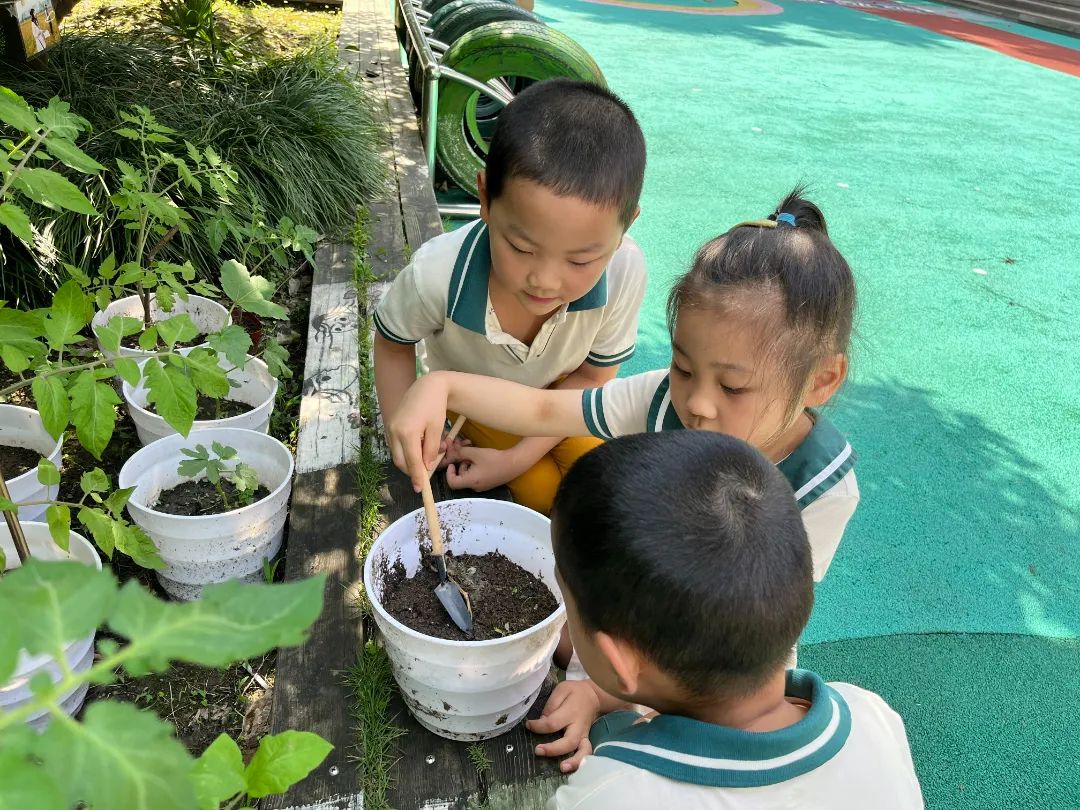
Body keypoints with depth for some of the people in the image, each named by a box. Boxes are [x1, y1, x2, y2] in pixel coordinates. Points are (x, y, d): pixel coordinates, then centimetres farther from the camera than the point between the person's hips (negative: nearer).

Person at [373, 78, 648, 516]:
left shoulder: (624, 272, -37)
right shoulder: (437, 275, -39)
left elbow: (591, 376, -18)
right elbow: (392, 344, -13)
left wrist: (517, 458, -23)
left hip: (557, 393, 2)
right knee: (543, 494, -12)